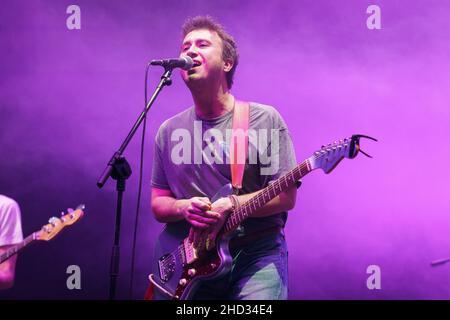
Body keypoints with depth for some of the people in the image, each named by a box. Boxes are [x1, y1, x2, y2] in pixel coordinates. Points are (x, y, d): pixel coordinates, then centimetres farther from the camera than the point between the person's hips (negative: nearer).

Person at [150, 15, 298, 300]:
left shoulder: (265, 120, -2)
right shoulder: (169, 131, 9)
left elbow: (286, 196, -4)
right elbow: (158, 203, 13)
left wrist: (229, 205, -18)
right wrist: (184, 208, -10)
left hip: (257, 253, -3)